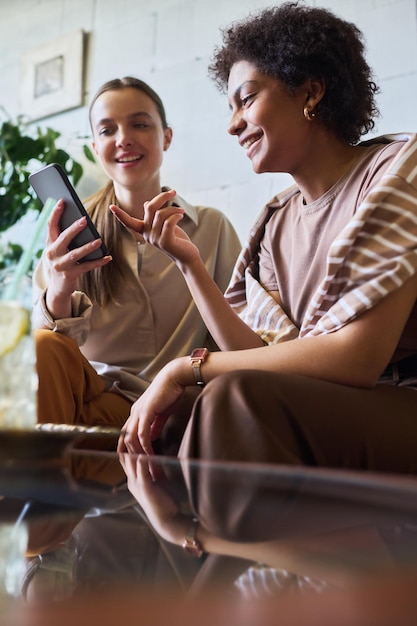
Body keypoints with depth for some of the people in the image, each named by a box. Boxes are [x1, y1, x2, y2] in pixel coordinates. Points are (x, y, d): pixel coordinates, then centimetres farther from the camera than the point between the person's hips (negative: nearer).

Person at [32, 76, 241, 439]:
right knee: (43, 347, -29)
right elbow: (43, 355, -5)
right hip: (90, 391, 2)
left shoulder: (212, 229, 2)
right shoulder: (72, 230, 4)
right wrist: (59, 294, -26)